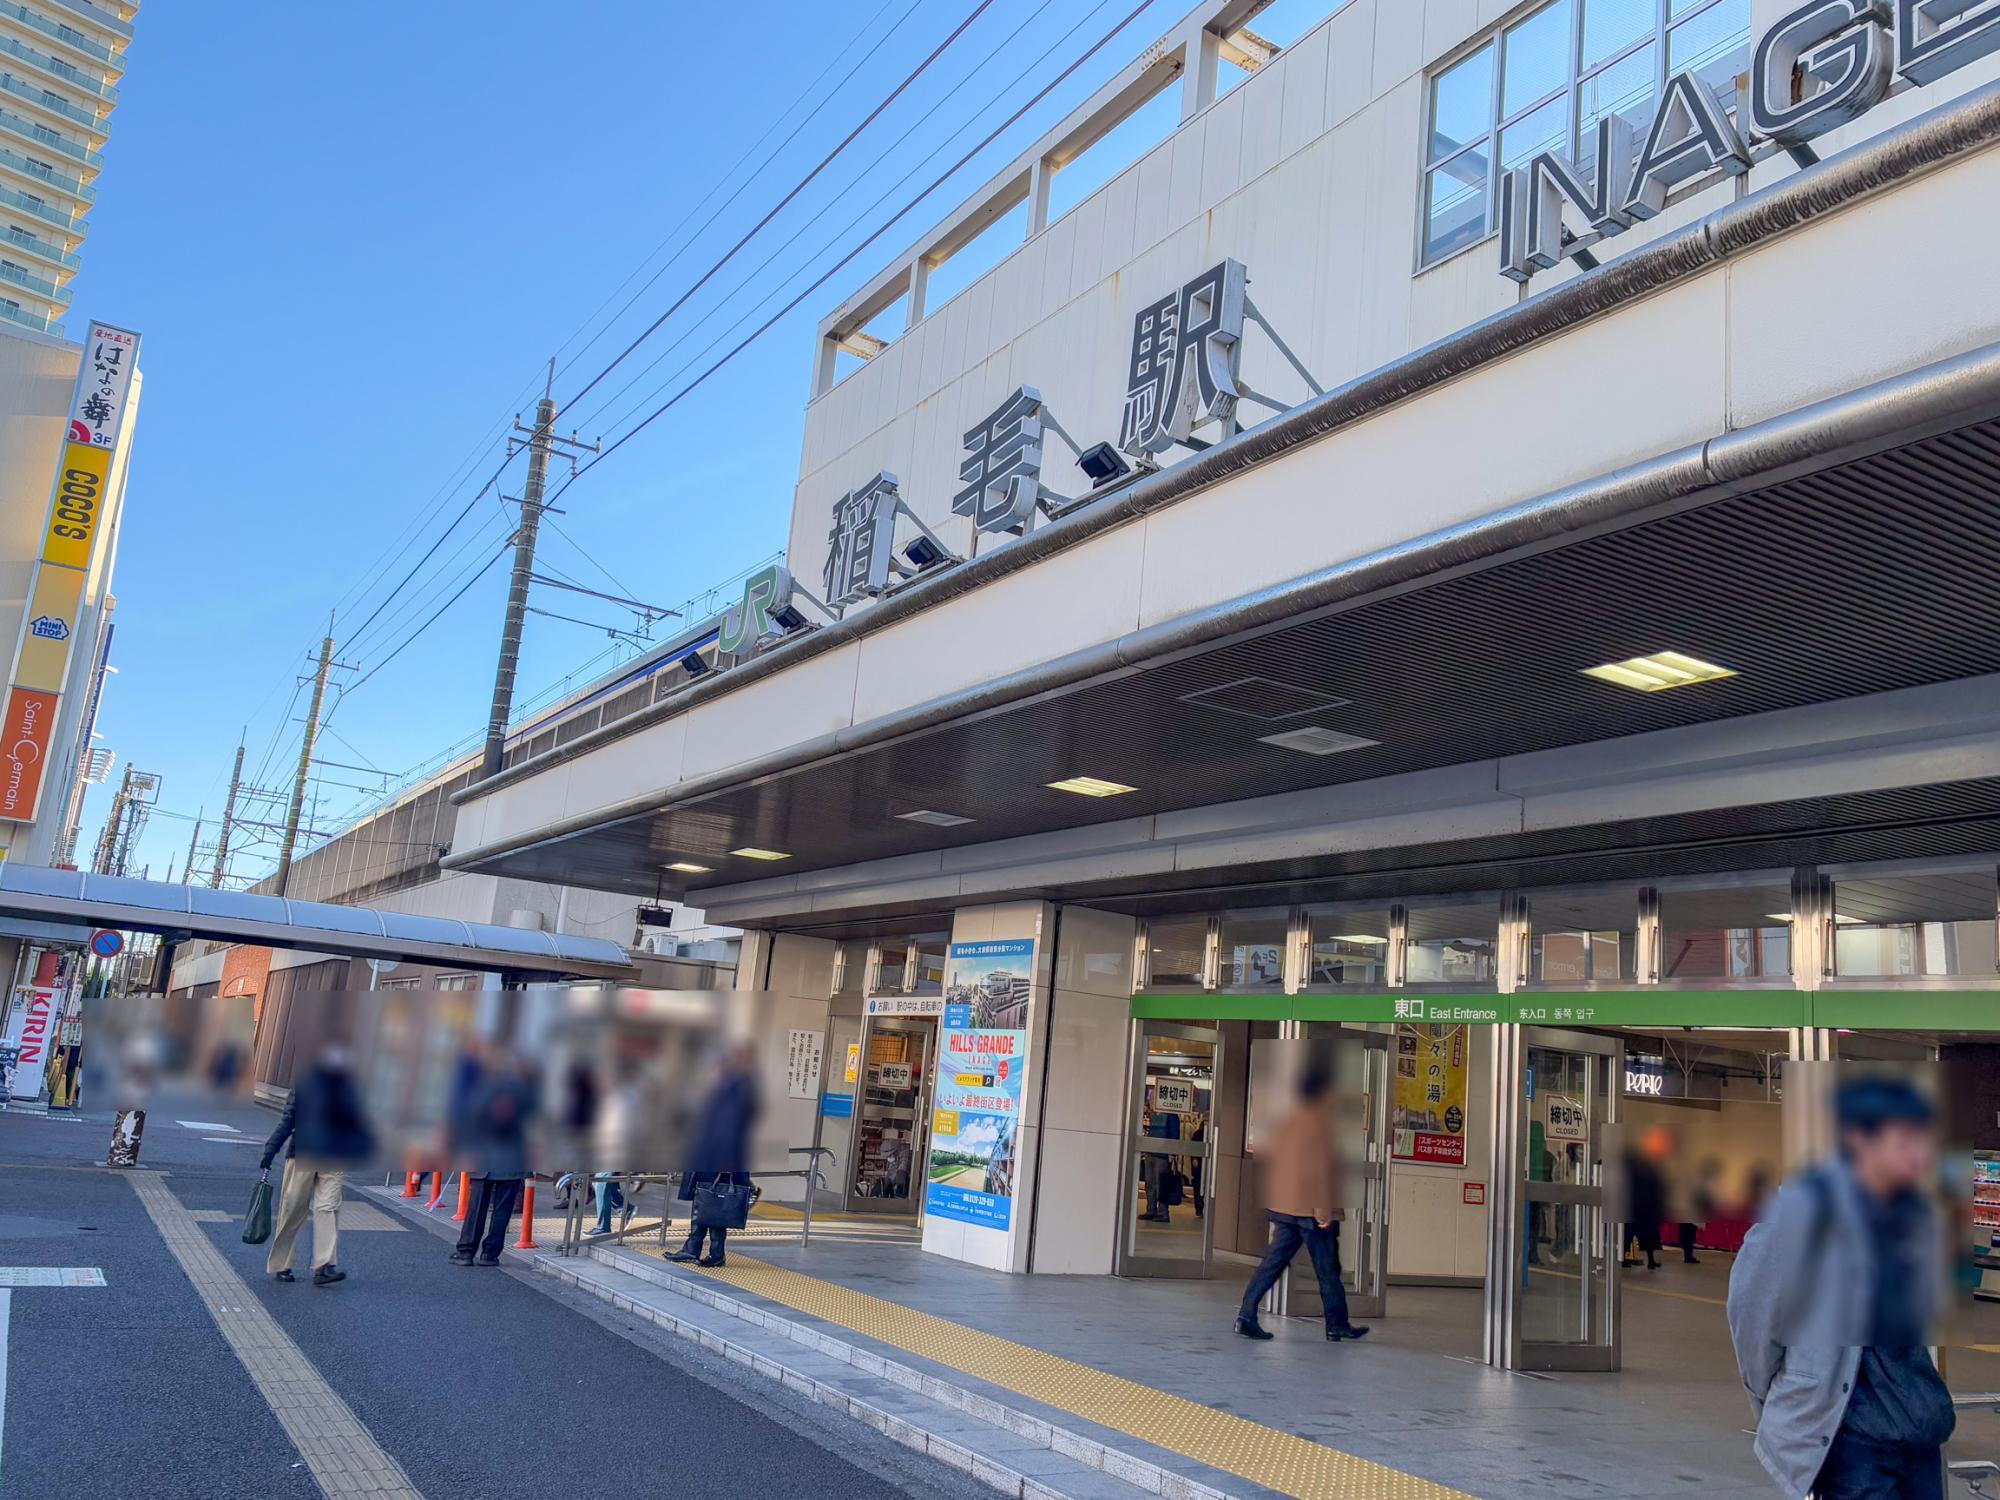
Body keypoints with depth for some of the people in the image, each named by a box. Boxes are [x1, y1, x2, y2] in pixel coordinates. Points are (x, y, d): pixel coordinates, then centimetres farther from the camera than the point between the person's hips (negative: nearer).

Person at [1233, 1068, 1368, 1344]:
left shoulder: (1287, 1123, 14)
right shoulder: (1319, 1124, -12)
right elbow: (1320, 1169, -18)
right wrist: (1323, 1209, -17)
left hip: (1282, 1207, 8)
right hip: (1311, 1210, -8)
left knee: (1273, 1262, 5)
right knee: (1328, 1270, 6)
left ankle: (1246, 1317, -2)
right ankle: (1338, 1326, 16)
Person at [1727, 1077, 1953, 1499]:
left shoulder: (1914, 1211, 5)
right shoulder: (1810, 1204, -15)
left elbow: (1921, 1314, 17)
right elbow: (1751, 1304, -7)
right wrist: (1772, 1399, 4)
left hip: (1920, 1423, 6)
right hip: (1851, 1427, -6)